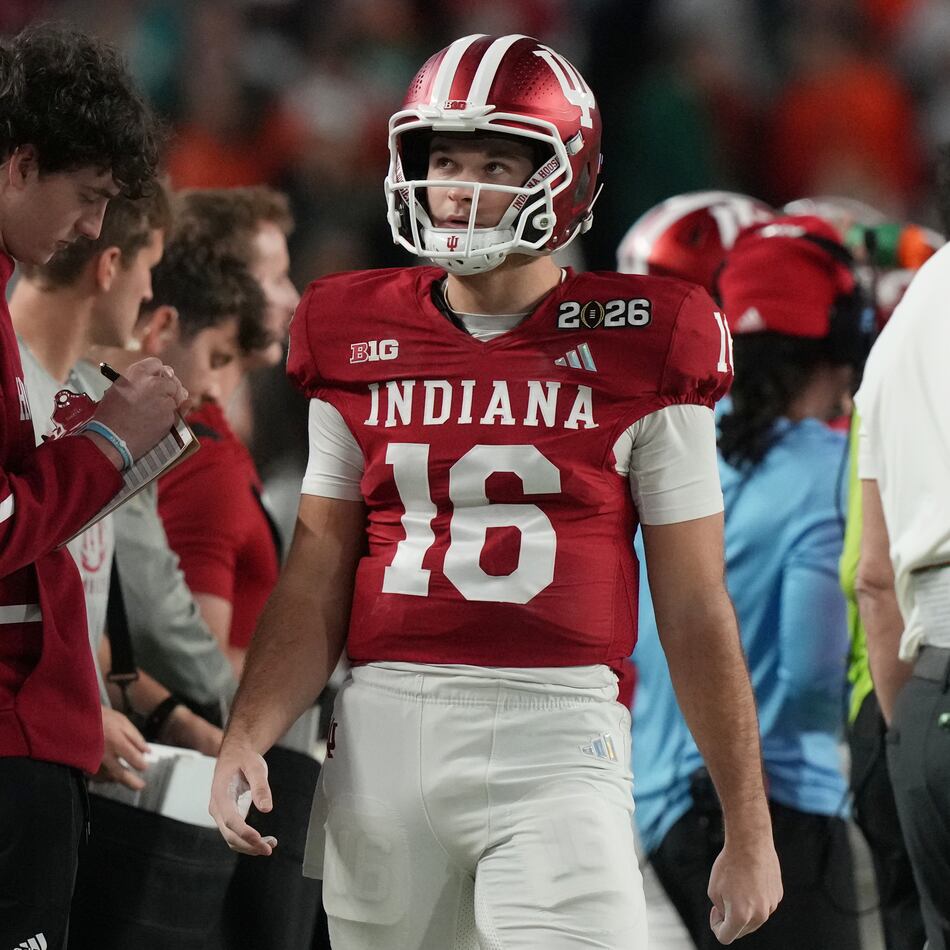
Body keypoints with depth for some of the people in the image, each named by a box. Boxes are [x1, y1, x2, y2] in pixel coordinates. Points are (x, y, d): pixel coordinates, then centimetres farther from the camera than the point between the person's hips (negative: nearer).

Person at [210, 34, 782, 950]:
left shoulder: (632, 349, 1)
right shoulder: (357, 342, 10)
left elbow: (695, 610, 4)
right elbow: (316, 583, 12)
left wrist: (749, 832, 6)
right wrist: (245, 736, -6)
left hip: (555, 735, -3)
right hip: (383, 734, 3)